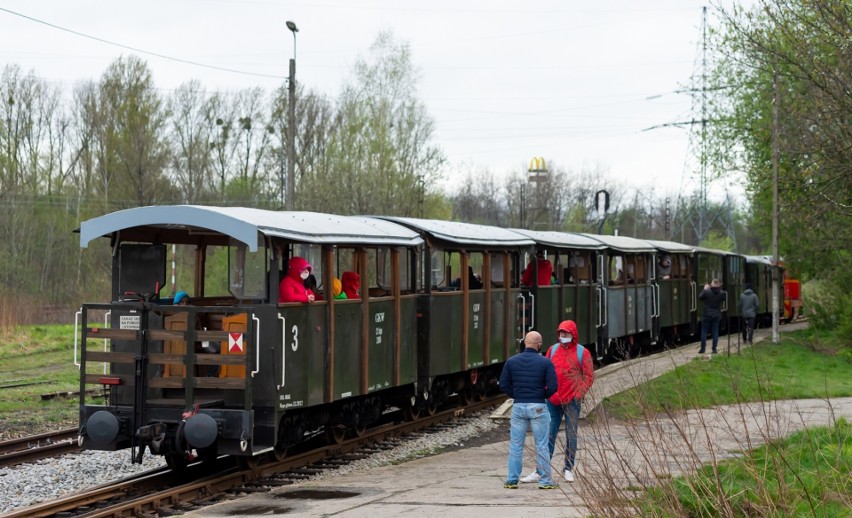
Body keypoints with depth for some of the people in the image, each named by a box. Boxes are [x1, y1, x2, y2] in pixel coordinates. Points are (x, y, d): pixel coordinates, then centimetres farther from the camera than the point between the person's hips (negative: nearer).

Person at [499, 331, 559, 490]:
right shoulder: (545, 363, -7)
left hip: (518, 406, 2)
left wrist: (516, 395, 11)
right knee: (541, 446, 5)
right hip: (538, 407, -2)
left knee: (515, 445, 8)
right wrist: (543, 396, 7)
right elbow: (552, 386, -11)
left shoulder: (512, 361, 1)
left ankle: (512, 480, 9)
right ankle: (545, 480, 7)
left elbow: (503, 384, 0)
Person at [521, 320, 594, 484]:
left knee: (571, 437, 6)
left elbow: (588, 376, 0)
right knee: (548, 436, 1)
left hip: (571, 402, -2)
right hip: (552, 401, 2)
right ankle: (540, 472, 2)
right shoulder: (553, 350, 9)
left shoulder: (582, 352, 0)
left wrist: (579, 393, -12)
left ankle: (568, 469, 17)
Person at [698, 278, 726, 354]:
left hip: (707, 314, -2)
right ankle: (714, 349, 6)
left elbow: (700, 297, -1)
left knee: (704, 331, 7)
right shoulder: (722, 293, -8)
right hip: (716, 315, 2)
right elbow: (724, 299, 12)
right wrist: (720, 289, 10)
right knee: (715, 332, 8)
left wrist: (704, 289, 10)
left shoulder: (707, 291, -16)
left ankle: (703, 348, 5)